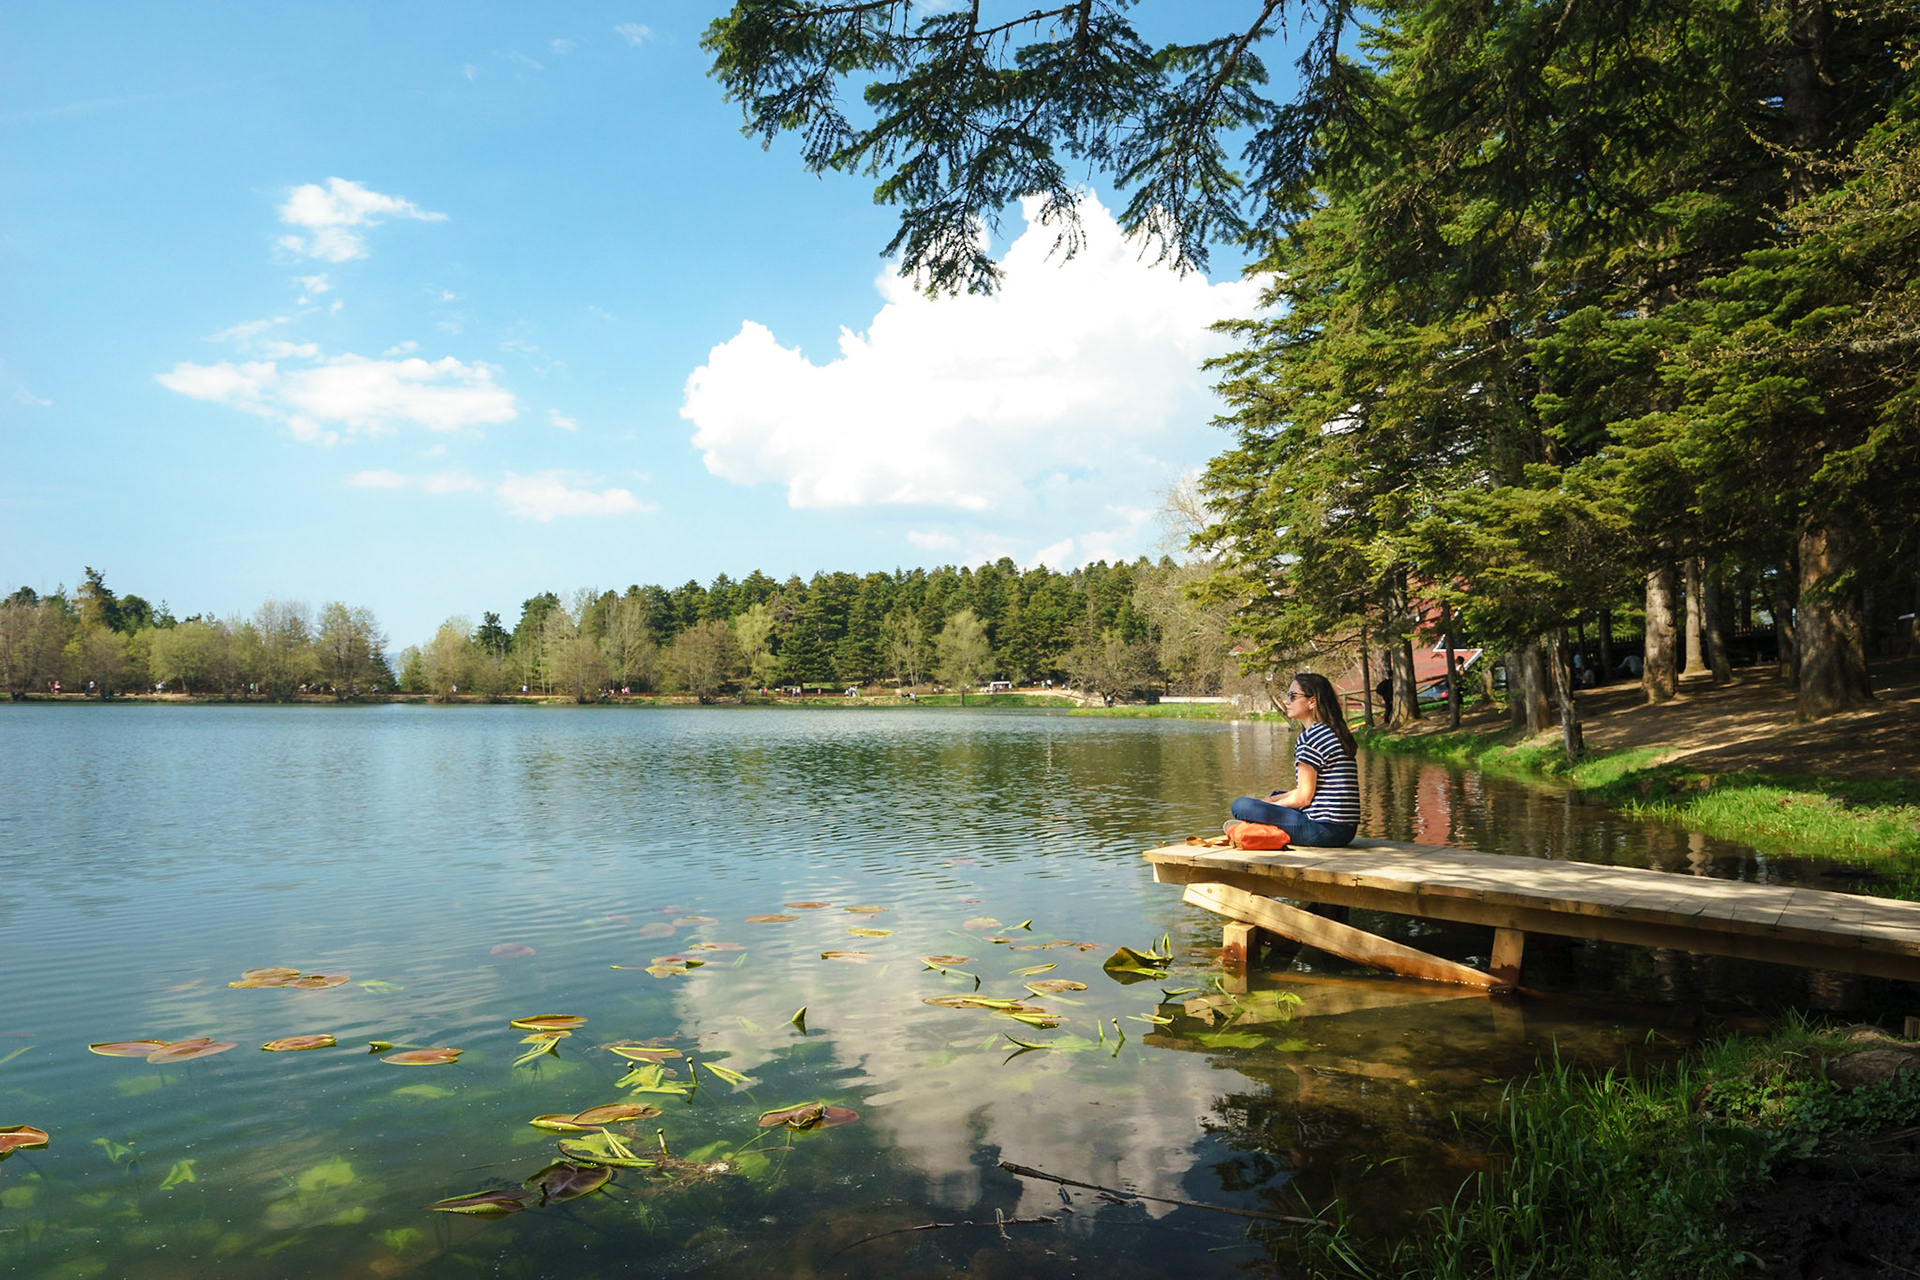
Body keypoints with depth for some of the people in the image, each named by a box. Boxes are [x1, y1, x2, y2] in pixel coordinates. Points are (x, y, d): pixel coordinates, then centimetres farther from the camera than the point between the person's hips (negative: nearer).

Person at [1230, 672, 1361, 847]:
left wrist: (1270, 804, 3)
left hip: (1324, 828, -10)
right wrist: (1270, 800, 17)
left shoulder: (1308, 737, -13)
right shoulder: (1334, 733, 16)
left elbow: (1303, 797, -14)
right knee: (1277, 795, 33)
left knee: (1241, 805, -14)